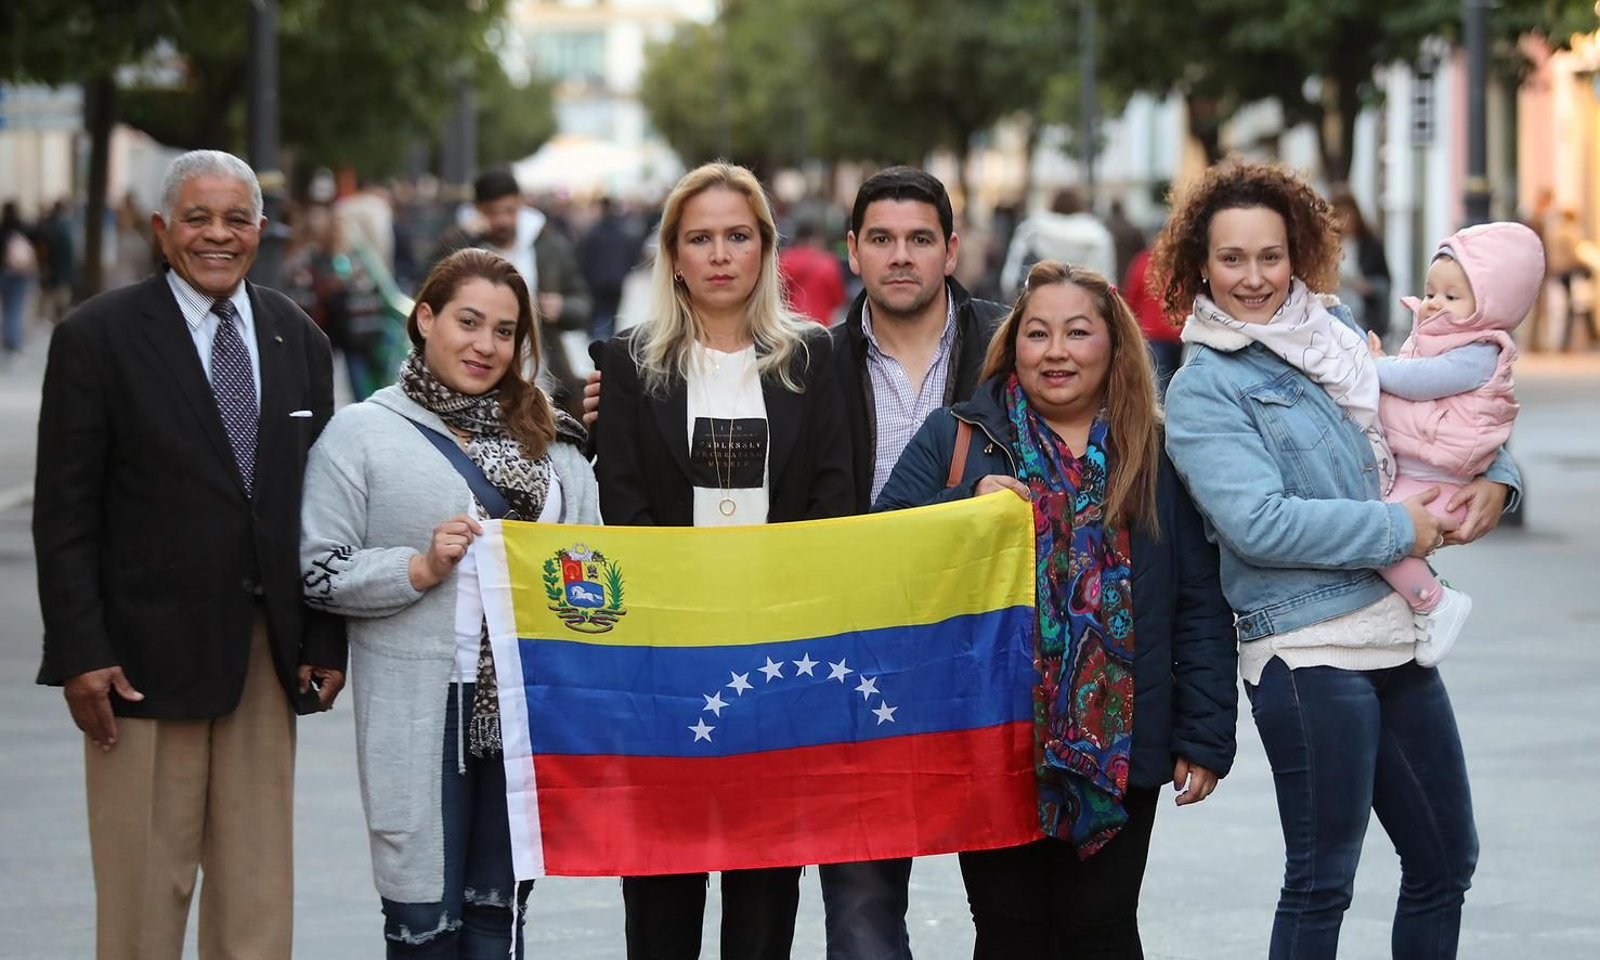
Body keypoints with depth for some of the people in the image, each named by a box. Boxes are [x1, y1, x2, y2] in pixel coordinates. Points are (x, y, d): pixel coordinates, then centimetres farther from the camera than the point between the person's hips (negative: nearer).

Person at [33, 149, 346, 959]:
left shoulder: (298, 340, 11)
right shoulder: (97, 337, -3)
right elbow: (64, 515, -6)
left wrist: (327, 641, 4)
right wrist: (80, 653, -12)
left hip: (269, 654, 4)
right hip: (147, 655, -4)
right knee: (144, 891, 0)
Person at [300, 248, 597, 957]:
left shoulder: (549, 439, 14)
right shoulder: (362, 434, 1)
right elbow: (319, 572, -4)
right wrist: (422, 568, -14)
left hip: (527, 705, 4)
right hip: (422, 712, -4)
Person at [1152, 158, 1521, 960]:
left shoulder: (1334, 332, 13)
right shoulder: (1204, 389, -6)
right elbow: (1257, 523, -18)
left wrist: (1494, 477, 3)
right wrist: (1398, 529, -15)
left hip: (1398, 639, 7)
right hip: (1309, 652, -7)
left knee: (1446, 861, 14)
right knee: (1322, 882, -2)